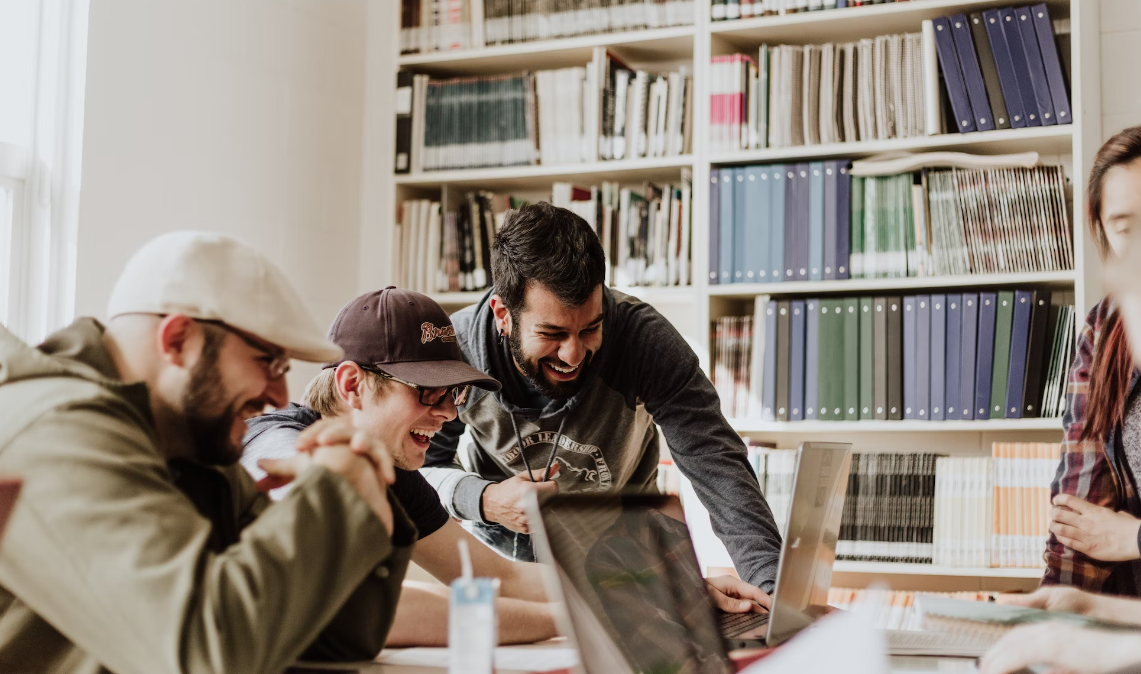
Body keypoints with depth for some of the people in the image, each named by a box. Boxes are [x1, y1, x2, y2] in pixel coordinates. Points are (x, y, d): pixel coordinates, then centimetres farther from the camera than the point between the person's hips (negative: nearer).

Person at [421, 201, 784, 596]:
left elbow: (715, 462, -29)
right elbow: (418, 467, -10)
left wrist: (772, 584, -43)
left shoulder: (644, 338, -26)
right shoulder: (454, 349, -22)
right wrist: (483, 500, -32)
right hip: (499, 548, 0)